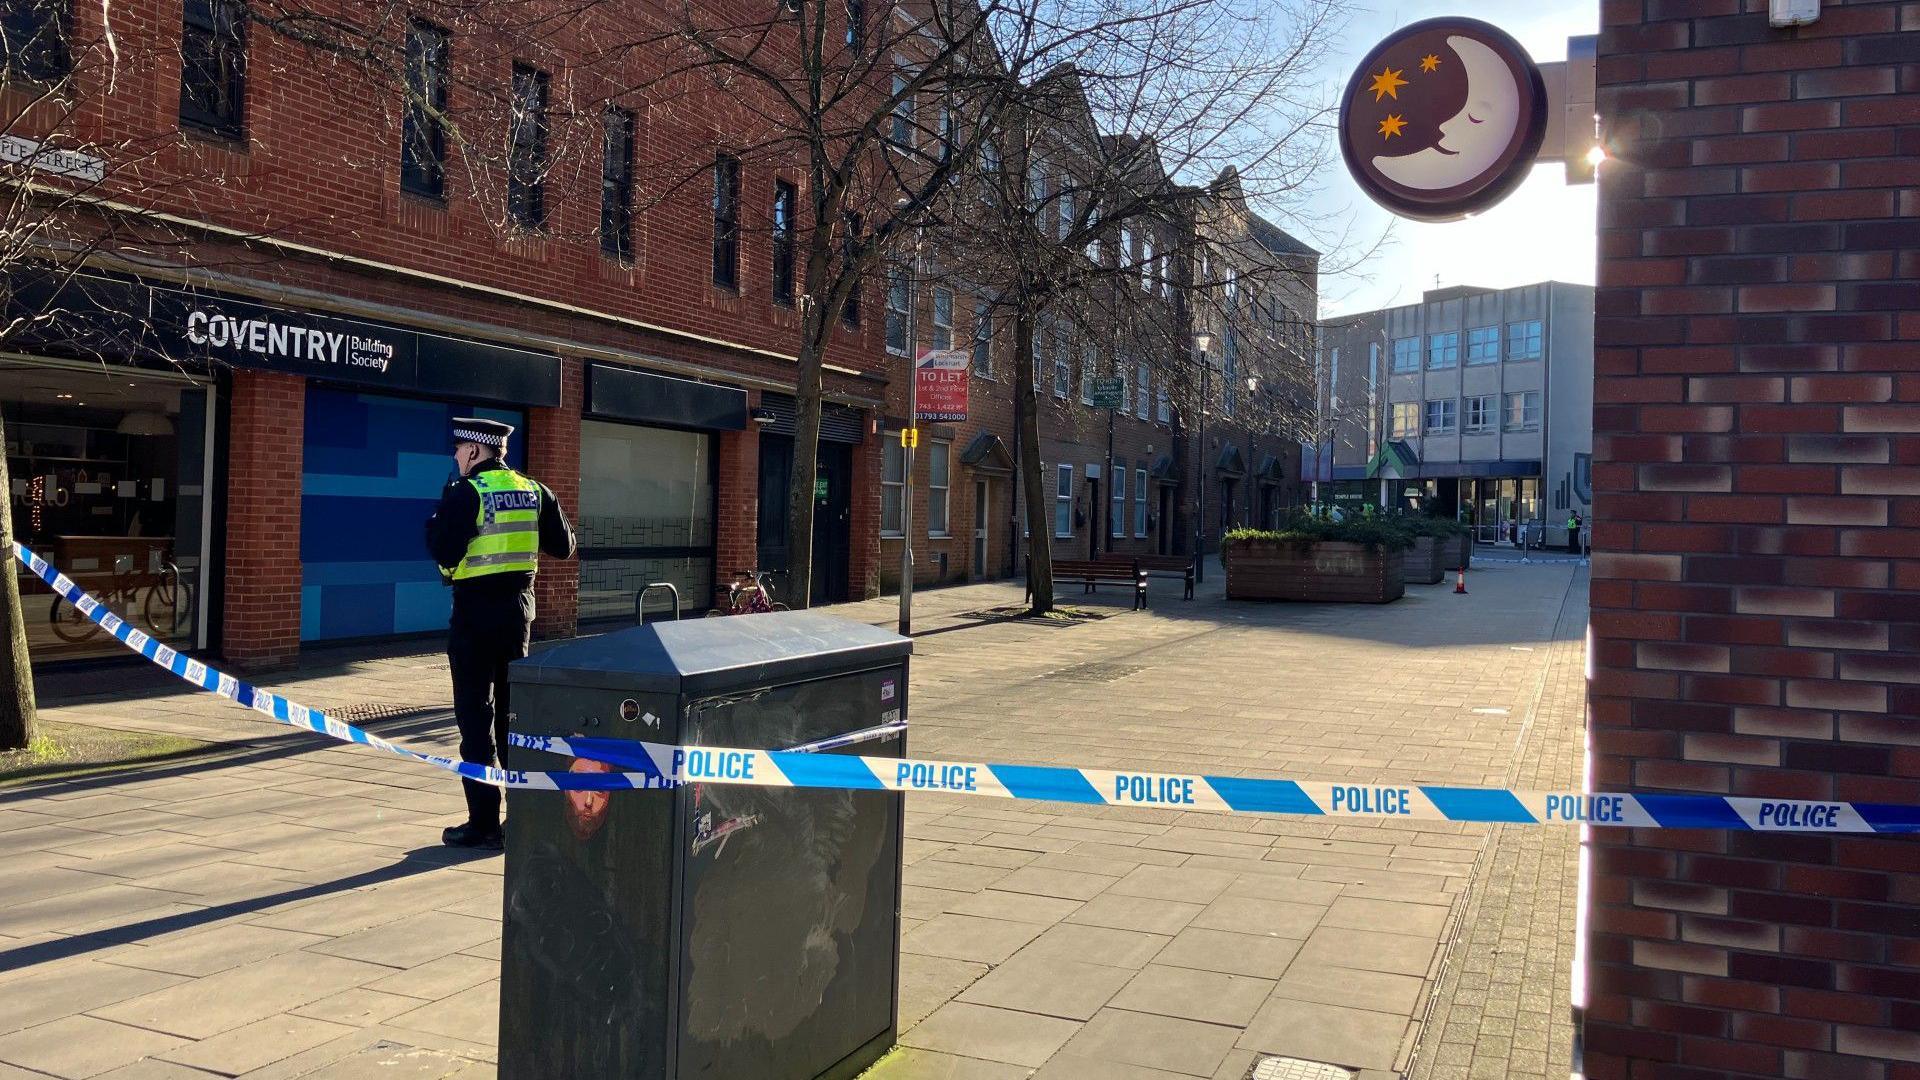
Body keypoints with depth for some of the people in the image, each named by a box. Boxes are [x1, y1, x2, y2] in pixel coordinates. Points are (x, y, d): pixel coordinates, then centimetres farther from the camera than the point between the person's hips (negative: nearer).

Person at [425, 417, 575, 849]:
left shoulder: (466, 493, -11)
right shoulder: (532, 490, 6)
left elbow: (444, 551, -16)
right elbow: (563, 546, 9)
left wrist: (438, 517, 1)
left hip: (476, 610, -6)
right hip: (519, 606, 6)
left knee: (475, 716, 0)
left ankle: (484, 822, 2)